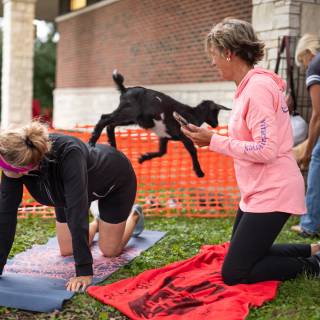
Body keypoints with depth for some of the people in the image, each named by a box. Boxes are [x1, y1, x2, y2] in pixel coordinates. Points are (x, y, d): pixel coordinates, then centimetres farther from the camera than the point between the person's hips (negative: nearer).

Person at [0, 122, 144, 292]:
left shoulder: (68, 154, -47)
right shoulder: (15, 161, -32)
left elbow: (77, 212, -48)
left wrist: (84, 271, -48)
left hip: (114, 180, -5)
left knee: (109, 251, 4)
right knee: (66, 250, 8)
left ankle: (134, 216, 34)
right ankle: (97, 223, 38)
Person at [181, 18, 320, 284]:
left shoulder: (257, 87, -20)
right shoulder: (250, 86, 10)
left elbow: (266, 150, -24)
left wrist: (213, 140, -19)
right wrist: (211, 140, 7)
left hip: (271, 194, -10)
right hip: (259, 191, 10)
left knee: (233, 274, -4)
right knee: (243, 258, 20)